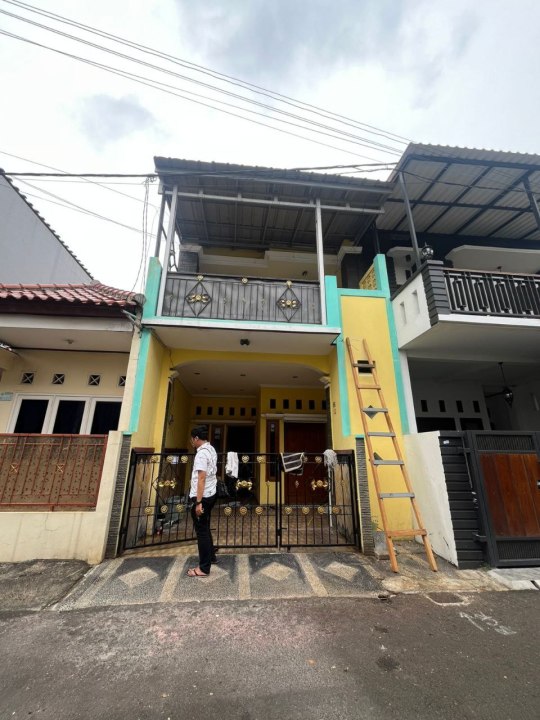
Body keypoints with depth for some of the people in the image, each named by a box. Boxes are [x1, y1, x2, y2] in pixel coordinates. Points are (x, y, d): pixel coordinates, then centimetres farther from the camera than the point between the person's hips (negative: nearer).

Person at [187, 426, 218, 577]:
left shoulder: (202, 453, -21)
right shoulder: (211, 450, 9)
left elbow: (201, 478, -25)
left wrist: (198, 502, -23)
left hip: (202, 496, -9)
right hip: (210, 494, 9)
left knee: (201, 531, 2)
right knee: (205, 528, 23)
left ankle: (204, 568, 13)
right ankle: (211, 556, 37)